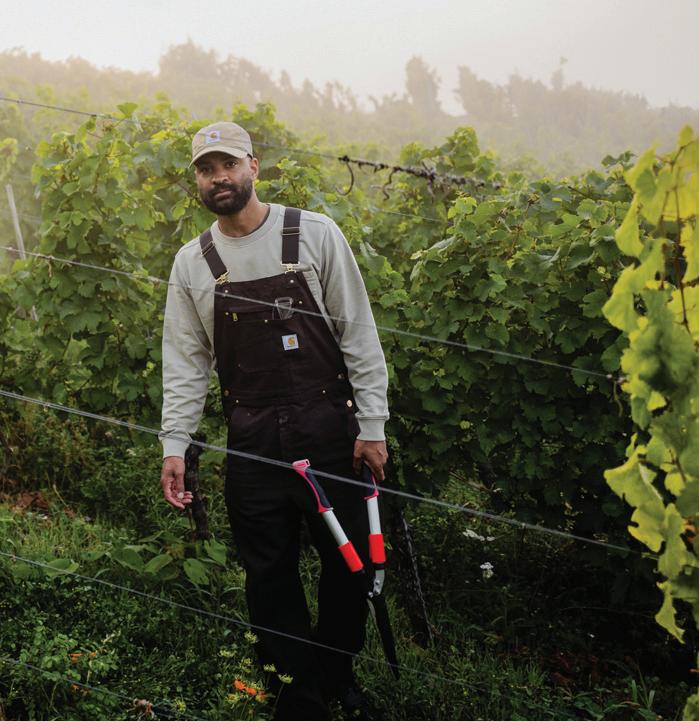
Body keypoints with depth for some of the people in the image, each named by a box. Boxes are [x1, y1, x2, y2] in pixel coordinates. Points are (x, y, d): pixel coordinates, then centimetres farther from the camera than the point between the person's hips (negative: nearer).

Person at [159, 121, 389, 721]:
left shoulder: (315, 234, -3)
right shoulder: (192, 264, 5)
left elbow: (358, 334, -2)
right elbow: (186, 362, 7)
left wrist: (372, 424, -6)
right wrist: (174, 445, -2)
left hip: (329, 432, -1)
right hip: (252, 443, 2)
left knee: (348, 559, 8)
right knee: (269, 575, 5)